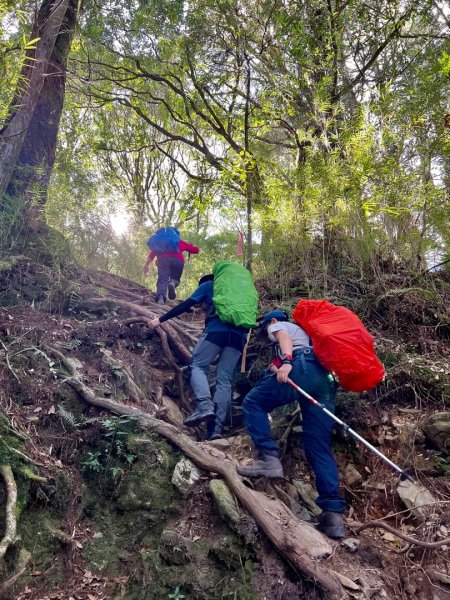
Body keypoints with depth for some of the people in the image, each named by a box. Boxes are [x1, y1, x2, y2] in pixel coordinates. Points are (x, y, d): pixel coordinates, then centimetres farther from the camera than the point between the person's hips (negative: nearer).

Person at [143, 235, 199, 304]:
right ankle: (173, 283, -23)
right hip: (178, 260, 0)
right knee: (175, 279, 14)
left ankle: (160, 297, -39)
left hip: (163, 259, 0)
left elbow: (152, 253, 23)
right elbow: (195, 250, 34)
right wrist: (192, 246, 56)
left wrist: (146, 265, 17)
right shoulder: (180, 242, 34)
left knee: (162, 280, -9)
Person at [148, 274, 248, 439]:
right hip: (239, 335, 5)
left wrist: (161, 319, 16)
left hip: (217, 330, -5)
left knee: (198, 366, 2)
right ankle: (217, 428, -9)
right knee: (224, 379, 1)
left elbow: (186, 305, 13)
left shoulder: (208, 285, 21)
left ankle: (204, 406, -23)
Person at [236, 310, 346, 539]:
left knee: (253, 402, 2)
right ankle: (333, 512, -11)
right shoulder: (303, 332, 44)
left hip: (304, 366, -7)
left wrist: (286, 362, -19)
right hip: (327, 379, 7)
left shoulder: (278, 326, 23)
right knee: (319, 448, 1)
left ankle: (269, 458, -16)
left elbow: (285, 339, -1)